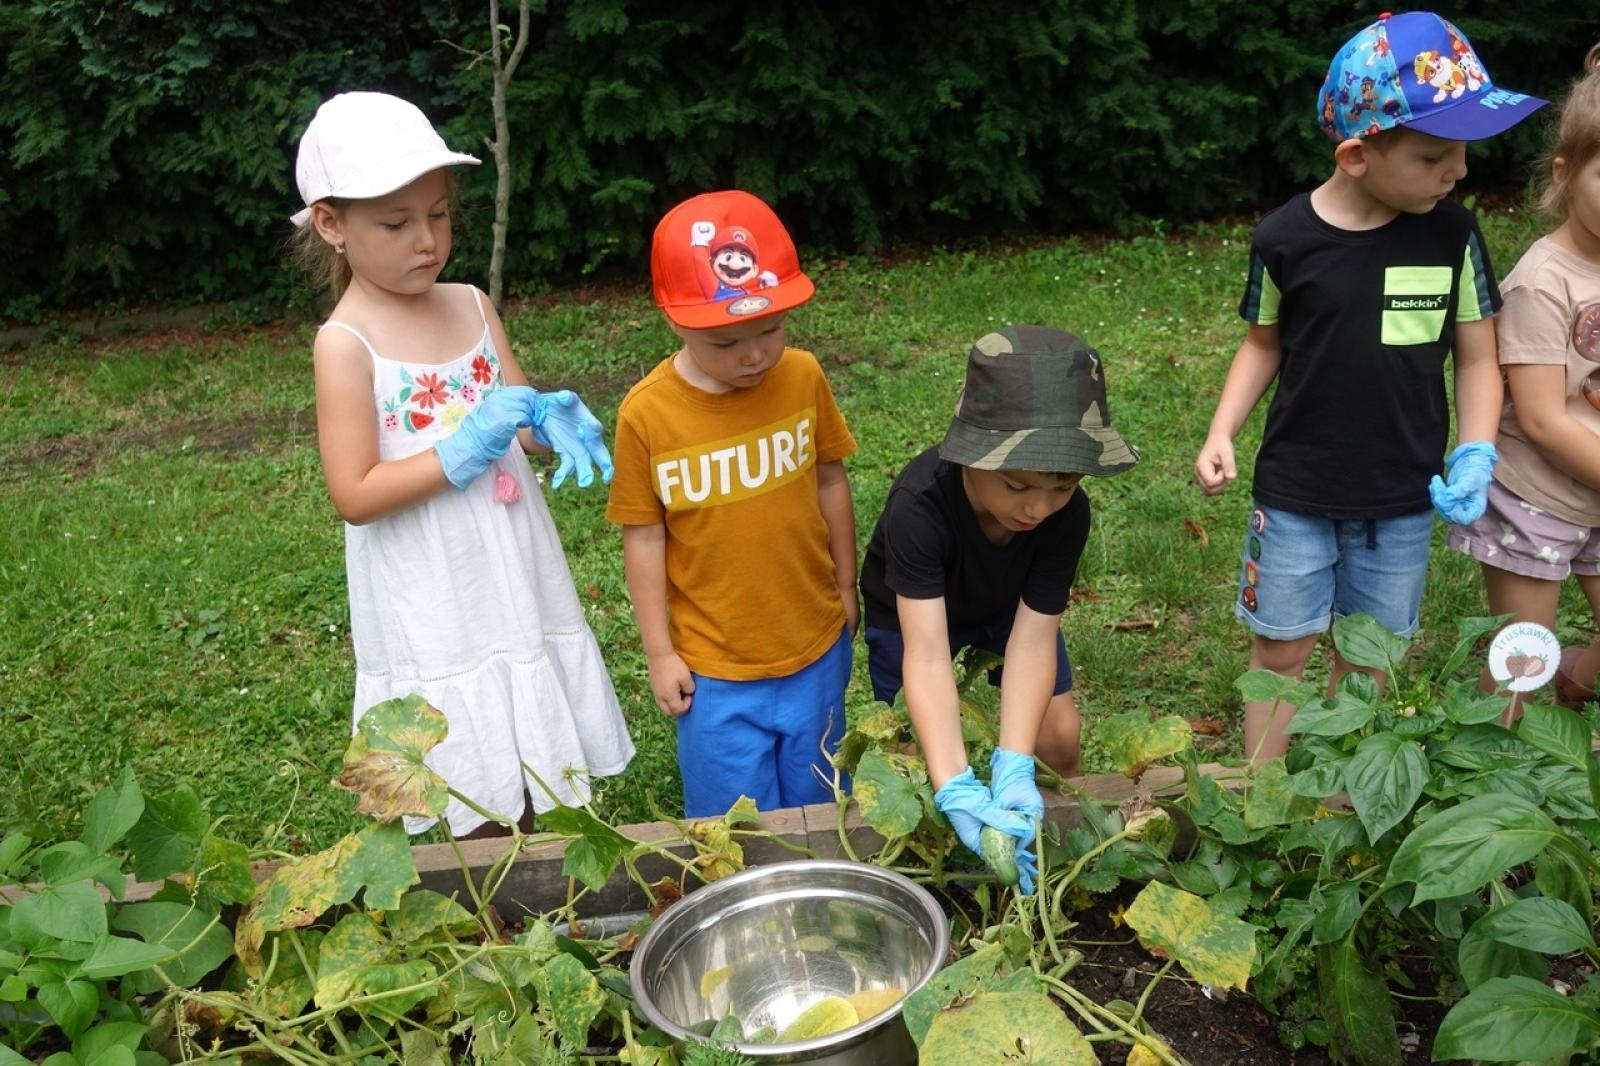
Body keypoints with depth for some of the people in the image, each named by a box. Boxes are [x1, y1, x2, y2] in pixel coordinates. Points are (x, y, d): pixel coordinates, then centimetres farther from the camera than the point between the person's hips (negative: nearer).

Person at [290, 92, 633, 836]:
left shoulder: (472, 306, 2)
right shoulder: (347, 343, -15)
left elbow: (520, 413, 8)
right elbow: (354, 496, -17)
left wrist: (554, 418, -15)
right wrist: (461, 452, -25)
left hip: (517, 586, 6)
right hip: (436, 614, -5)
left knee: (539, 781, 20)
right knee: (484, 814, 8)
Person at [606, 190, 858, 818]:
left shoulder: (803, 376, -10)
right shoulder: (646, 414, -18)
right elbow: (644, 537, -8)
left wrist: (846, 588, 12)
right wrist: (659, 653, -3)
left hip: (816, 647, 3)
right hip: (714, 669, -2)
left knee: (816, 809, 22)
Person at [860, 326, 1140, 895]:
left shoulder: (1068, 512, -33)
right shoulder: (919, 506, -44)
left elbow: (1033, 639, -34)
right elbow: (926, 655, -48)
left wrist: (1013, 769, -47)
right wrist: (957, 791, -59)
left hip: (1008, 607, 2)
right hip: (914, 611, -2)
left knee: (1059, 738, 0)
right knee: (920, 754, -2)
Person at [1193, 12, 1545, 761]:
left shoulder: (1452, 234, -7)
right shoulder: (1285, 238, -11)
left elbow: (1476, 359, 1)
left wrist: (1476, 455, -13)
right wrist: (1221, 433, -8)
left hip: (1407, 497, 2)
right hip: (1296, 492, -1)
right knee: (1281, 648, 8)